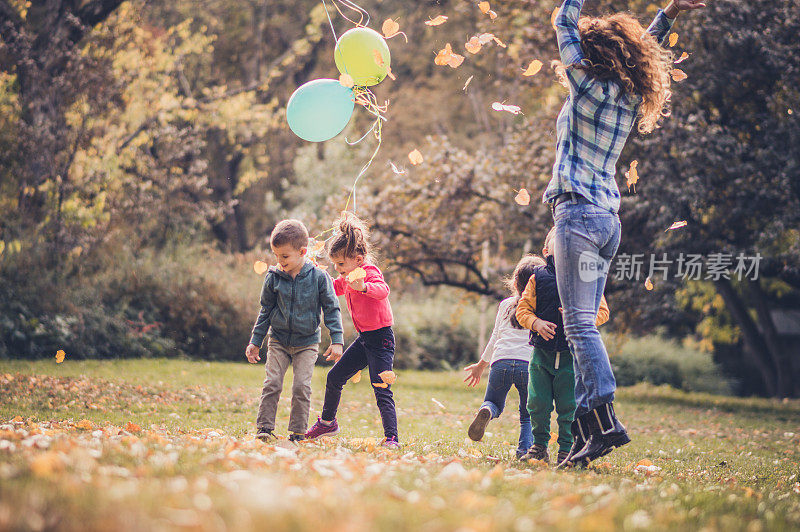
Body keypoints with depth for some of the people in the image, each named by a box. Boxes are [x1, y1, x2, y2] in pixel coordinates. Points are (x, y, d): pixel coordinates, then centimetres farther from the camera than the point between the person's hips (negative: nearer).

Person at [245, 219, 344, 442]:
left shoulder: (319, 278, -10)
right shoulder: (273, 277, -4)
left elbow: (332, 309, -2)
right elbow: (266, 310, 7)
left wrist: (337, 340, -9)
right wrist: (255, 342, 8)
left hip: (307, 343, -2)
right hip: (278, 341, 2)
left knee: (301, 386, -7)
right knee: (272, 383, -6)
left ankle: (298, 433, 2)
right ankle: (264, 428, 2)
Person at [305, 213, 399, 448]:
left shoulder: (369, 271, -18)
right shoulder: (347, 277, 9)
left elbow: (383, 289, -38)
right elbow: (334, 288, 29)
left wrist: (363, 287, -57)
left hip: (380, 338, -9)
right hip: (364, 339, 9)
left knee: (382, 390, -14)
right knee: (334, 377, 15)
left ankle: (391, 438, -14)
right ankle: (327, 422, 33)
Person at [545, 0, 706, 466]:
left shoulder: (589, 88, -7)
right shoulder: (630, 100, 13)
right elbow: (649, 48, 33)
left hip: (579, 212, -8)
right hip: (608, 218, 9)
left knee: (580, 322, -13)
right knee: (583, 323, 7)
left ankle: (605, 420, -23)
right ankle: (586, 425, 4)